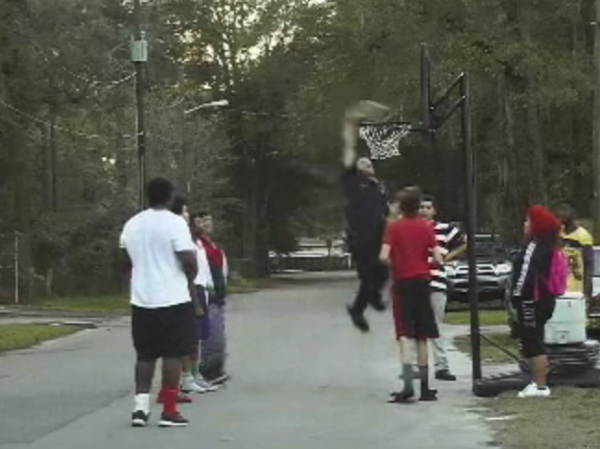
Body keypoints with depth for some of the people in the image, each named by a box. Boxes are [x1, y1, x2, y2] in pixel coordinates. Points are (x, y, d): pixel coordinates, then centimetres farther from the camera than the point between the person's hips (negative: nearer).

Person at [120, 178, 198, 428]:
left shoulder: (132, 224, 6)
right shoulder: (175, 223, -12)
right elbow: (189, 260, -16)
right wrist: (190, 277, 4)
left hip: (141, 300, 5)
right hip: (173, 299, -5)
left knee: (145, 355, 13)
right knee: (172, 354, 3)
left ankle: (141, 407, 5)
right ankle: (169, 411, 3)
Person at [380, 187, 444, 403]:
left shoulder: (393, 227, -5)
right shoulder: (426, 227, 1)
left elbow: (384, 256, -15)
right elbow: (438, 259, -5)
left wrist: (395, 264, 5)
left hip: (403, 282, -2)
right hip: (422, 282, 3)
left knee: (405, 335, -8)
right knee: (422, 337, 10)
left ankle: (408, 384, -25)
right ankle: (425, 388, 13)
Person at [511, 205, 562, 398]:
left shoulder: (535, 247, -17)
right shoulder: (547, 246, 15)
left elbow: (526, 275, -24)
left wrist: (517, 298, -20)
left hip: (532, 302, -11)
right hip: (544, 300, 11)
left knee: (532, 344, -7)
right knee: (534, 344, 17)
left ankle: (541, 386, -7)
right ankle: (539, 382, 22)